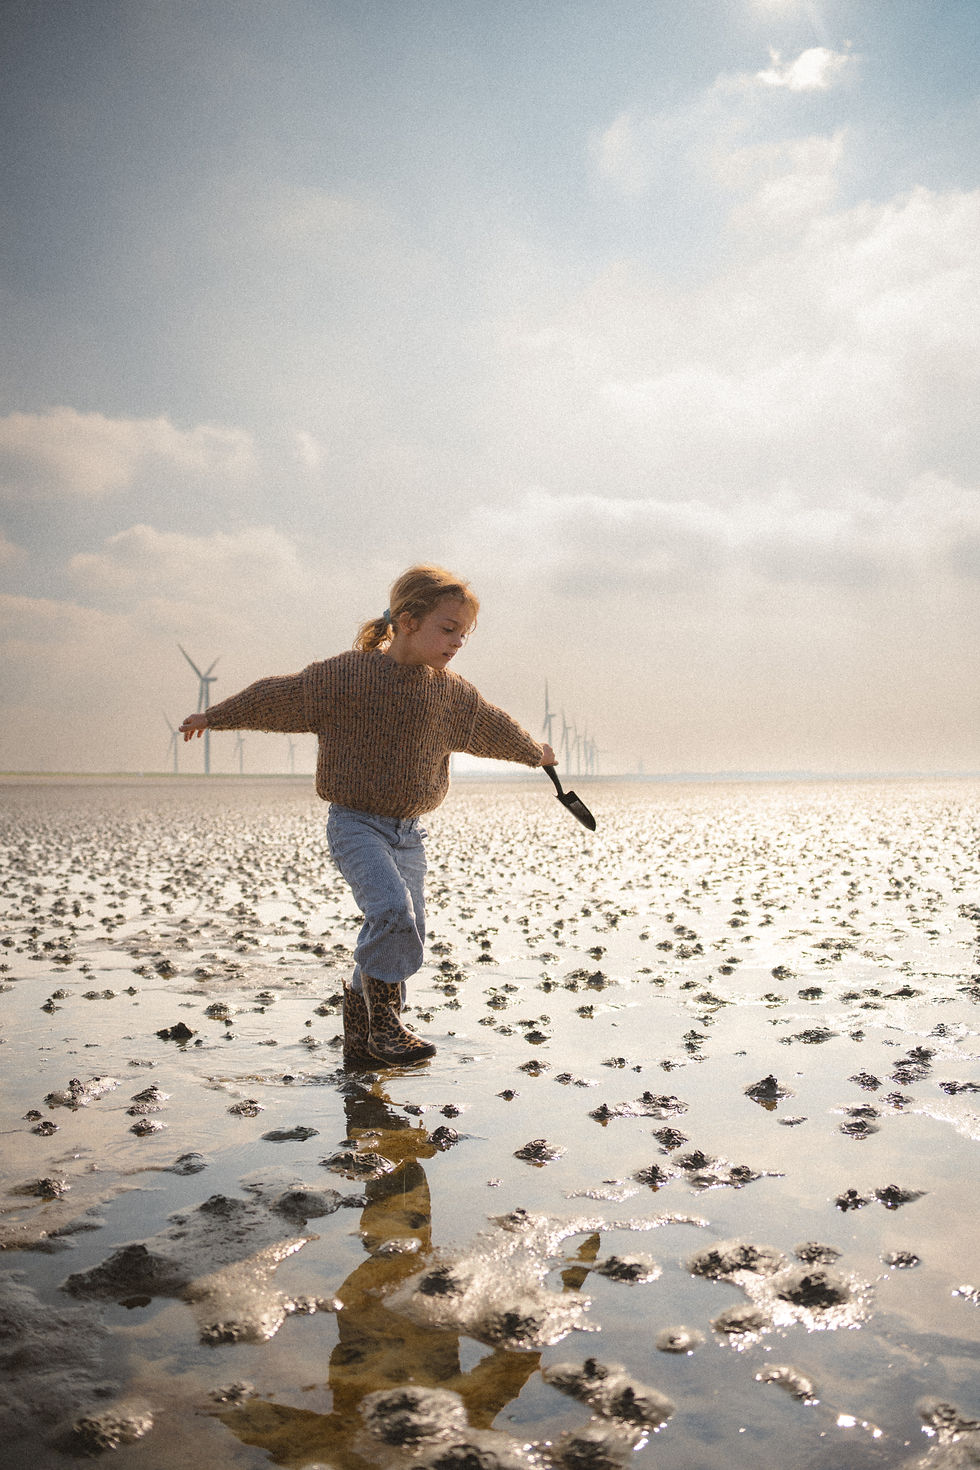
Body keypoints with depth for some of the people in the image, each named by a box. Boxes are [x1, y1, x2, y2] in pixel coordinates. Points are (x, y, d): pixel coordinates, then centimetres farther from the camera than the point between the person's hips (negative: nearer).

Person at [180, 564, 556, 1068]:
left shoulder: (452, 692, 4)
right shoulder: (347, 674, -12)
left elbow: (493, 727, 23)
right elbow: (279, 695, -2)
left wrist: (535, 752, 38)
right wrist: (215, 716, 8)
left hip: (407, 832, 6)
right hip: (355, 824, -6)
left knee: (404, 937, 6)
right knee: (392, 910, -25)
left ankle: (361, 1038, 22)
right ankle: (383, 1025, -8)